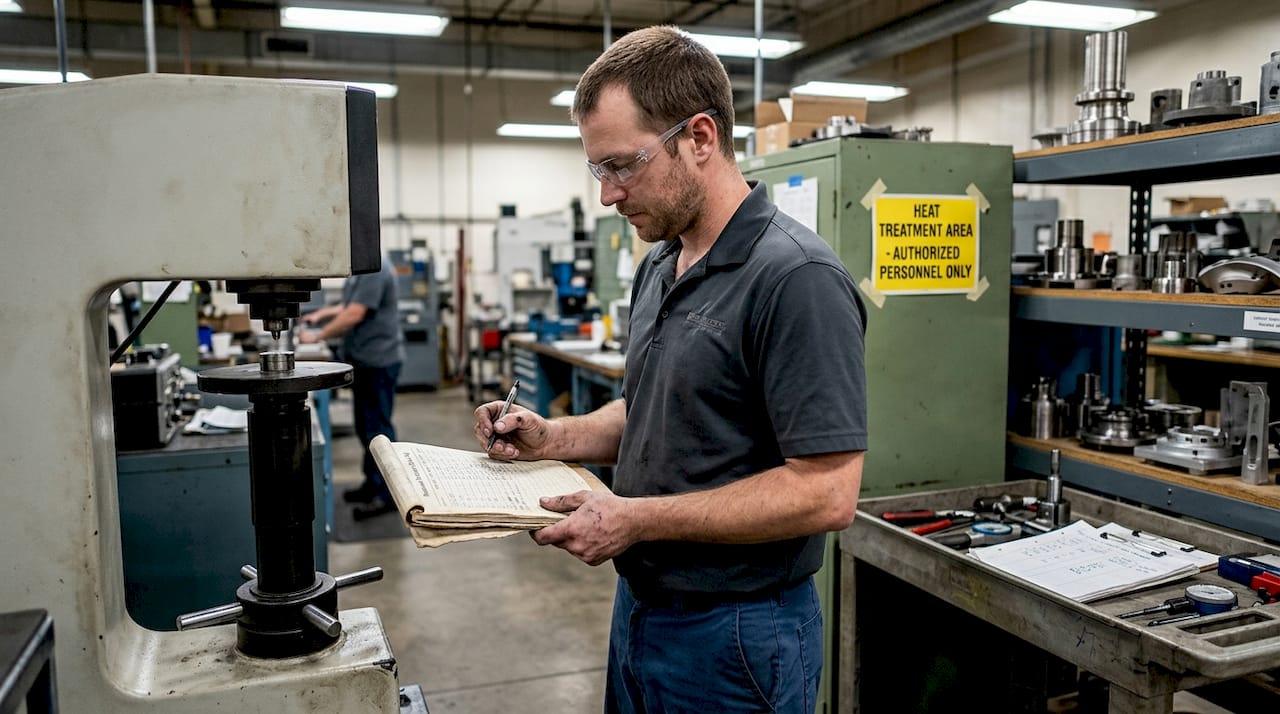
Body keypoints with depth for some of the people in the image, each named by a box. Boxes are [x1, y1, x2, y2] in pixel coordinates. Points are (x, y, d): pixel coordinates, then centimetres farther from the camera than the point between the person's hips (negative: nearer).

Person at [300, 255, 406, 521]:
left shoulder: (374, 268, -18)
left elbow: (354, 315, -21)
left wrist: (317, 336, -12)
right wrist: (322, 313, 16)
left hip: (378, 361, -10)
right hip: (366, 359, 10)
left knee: (377, 427, -4)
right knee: (366, 426, 16)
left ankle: (386, 495, 4)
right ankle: (374, 483, 27)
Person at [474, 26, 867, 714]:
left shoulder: (796, 277, -22)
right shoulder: (658, 268, 6)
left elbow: (827, 493, -25)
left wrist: (638, 519, -23)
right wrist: (552, 438, 0)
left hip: (734, 635, -8)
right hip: (640, 606, 8)